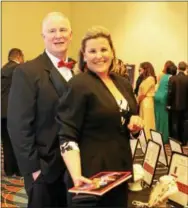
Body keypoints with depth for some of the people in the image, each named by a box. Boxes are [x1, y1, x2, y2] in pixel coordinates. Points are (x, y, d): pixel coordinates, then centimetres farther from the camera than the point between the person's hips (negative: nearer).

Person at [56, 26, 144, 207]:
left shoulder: (123, 83, 7)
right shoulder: (79, 85, -13)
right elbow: (67, 136, -18)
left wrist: (136, 123, -5)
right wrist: (76, 175, -30)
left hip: (121, 169, 7)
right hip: (92, 172, -6)